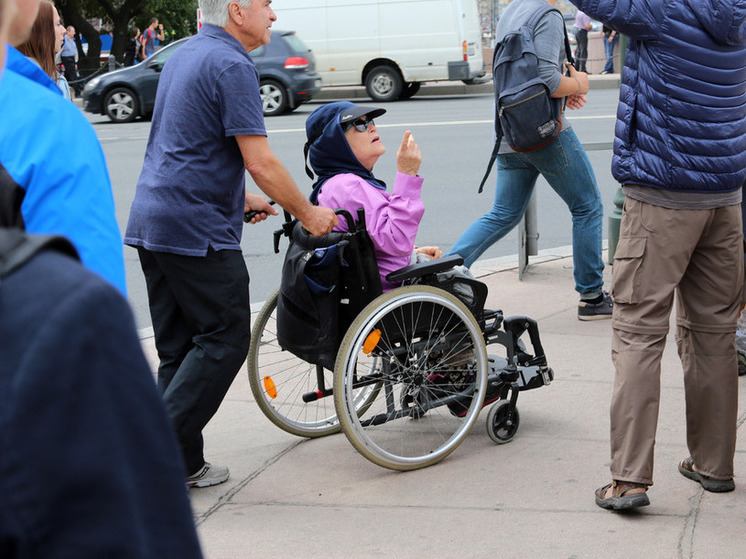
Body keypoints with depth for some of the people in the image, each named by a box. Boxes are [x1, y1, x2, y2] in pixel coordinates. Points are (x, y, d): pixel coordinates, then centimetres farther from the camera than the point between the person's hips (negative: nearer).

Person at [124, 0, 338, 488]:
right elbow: (260, 161, -15)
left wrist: (240, 198, 27)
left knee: (179, 347, 11)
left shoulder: (185, 56, 18)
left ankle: (182, 464, 13)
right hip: (198, 229, -10)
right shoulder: (232, 65, -12)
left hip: (151, 222, 10)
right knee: (225, 339, -2)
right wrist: (308, 214, -4)